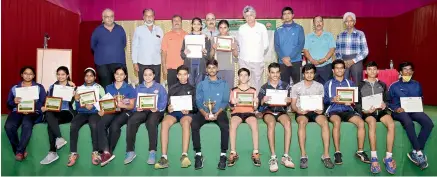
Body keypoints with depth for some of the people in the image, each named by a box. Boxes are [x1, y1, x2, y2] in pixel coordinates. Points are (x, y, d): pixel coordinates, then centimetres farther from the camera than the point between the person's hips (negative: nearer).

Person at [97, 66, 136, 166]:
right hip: (111, 111, 3)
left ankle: (109, 152, -19)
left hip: (125, 111, -3)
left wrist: (123, 105, -18)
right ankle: (106, 152, -33)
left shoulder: (130, 89, 8)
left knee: (114, 126, -35)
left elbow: (132, 106, 3)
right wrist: (102, 110, -9)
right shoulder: (109, 88, 19)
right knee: (100, 125, -30)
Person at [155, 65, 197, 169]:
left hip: (187, 113, -1)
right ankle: (164, 157, -37)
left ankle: (184, 155, -47)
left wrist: (189, 110, -11)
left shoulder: (192, 89, 22)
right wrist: (168, 108, -7)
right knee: (164, 123, -34)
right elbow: (167, 104, 18)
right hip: (173, 112, 2)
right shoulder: (172, 88, 26)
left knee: (186, 122, -39)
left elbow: (196, 106, 12)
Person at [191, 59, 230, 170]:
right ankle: (198, 154, -21)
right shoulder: (201, 84, 15)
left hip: (219, 112, -1)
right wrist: (205, 113, -16)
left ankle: (223, 155, -23)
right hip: (204, 112, 1)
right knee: (194, 124, -30)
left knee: (225, 126, -34)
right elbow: (198, 101, 5)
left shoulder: (223, 84, 13)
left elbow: (225, 101, 3)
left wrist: (217, 113, -16)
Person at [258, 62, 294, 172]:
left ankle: (285, 156, -32)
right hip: (268, 111, -1)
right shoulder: (264, 87, 9)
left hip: (281, 110, 1)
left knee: (288, 122, -34)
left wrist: (289, 100, -15)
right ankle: (273, 157, -35)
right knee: (271, 123, -37)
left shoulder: (285, 86, 11)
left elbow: (289, 102, 10)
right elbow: (259, 104, 5)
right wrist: (263, 100, -19)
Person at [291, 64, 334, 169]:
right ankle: (303, 155, -36)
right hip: (302, 112, -2)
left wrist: (321, 109, -10)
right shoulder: (296, 87, 9)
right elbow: (293, 105, 6)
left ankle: (326, 155, -30)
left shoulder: (319, 86, 15)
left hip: (315, 111, 2)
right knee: (302, 122, -37)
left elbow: (321, 103, 14)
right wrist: (298, 110, -17)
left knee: (325, 122, -32)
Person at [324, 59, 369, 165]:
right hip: (333, 110, -2)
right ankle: (337, 152, -31)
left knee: (361, 122, -27)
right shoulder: (328, 84, 16)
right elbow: (324, 100, 5)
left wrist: (351, 101, -11)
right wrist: (333, 99, -15)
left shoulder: (350, 83, 22)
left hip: (348, 110, 2)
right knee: (337, 122, -36)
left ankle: (360, 151, -15)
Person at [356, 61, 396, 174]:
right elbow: (357, 104, 9)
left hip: (380, 110, 2)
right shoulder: (360, 85, 15)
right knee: (372, 122, -38)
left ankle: (388, 157, -27)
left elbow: (387, 100, 17)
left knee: (391, 124, -32)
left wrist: (385, 104, -7)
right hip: (367, 112, -2)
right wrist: (364, 110, -11)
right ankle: (374, 158, -37)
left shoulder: (382, 85, 23)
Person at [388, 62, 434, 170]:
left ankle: (415, 152, -24)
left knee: (429, 123, -28)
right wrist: (396, 108, -11)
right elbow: (388, 102, 8)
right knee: (408, 123, -38)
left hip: (414, 110, 4)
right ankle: (419, 153, -31)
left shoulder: (417, 85, 20)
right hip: (400, 111, -4)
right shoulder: (394, 86, 9)